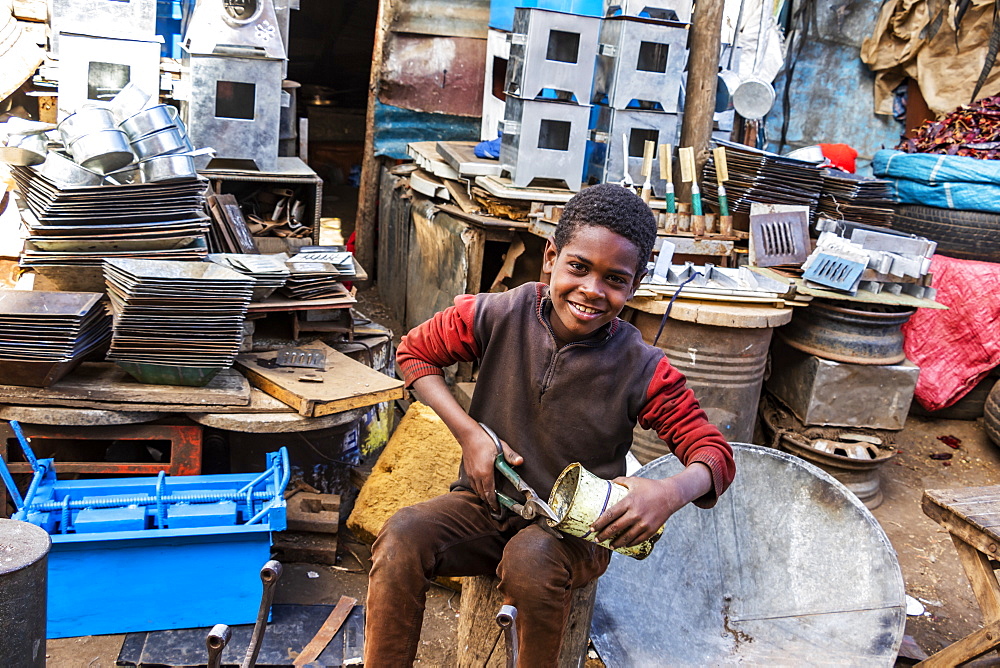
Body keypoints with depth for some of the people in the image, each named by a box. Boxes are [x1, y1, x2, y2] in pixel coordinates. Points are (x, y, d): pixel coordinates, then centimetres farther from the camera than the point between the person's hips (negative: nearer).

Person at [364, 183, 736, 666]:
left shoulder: (641, 370, -13)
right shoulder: (499, 317, -10)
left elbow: (714, 453, -8)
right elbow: (415, 351, 5)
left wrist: (671, 492, -34)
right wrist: (468, 432, -8)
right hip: (485, 505, 2)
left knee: (532, 557, -36)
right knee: (402, 535, -26)